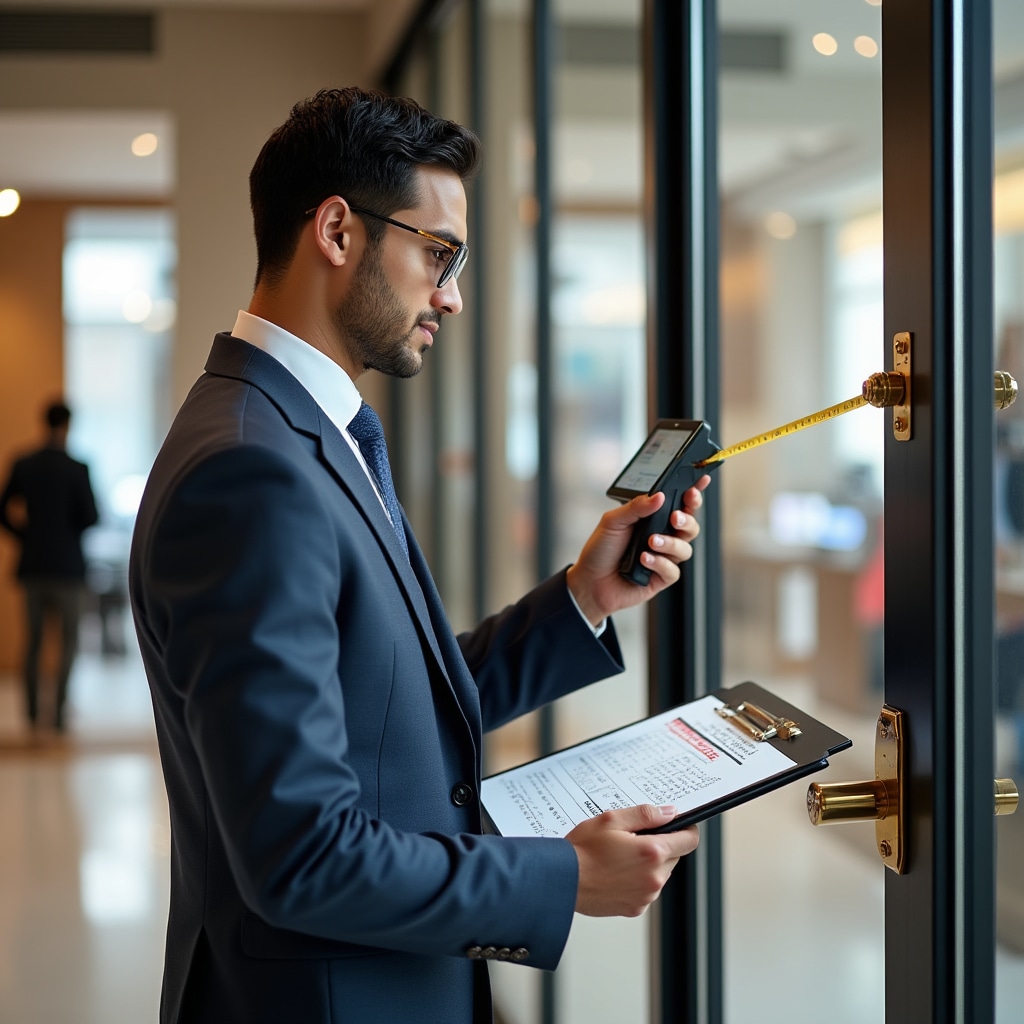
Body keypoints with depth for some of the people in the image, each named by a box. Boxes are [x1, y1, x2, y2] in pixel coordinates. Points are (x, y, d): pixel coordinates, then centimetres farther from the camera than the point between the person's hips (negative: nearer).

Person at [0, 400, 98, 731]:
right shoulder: (77, 469, -11)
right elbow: (91, 517, -11)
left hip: (32, 564, 4)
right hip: (66, 564, -4)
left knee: (33, 639, 13)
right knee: (70, 640, 7)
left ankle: (32, 712, 12)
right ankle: (59, 710, -2)